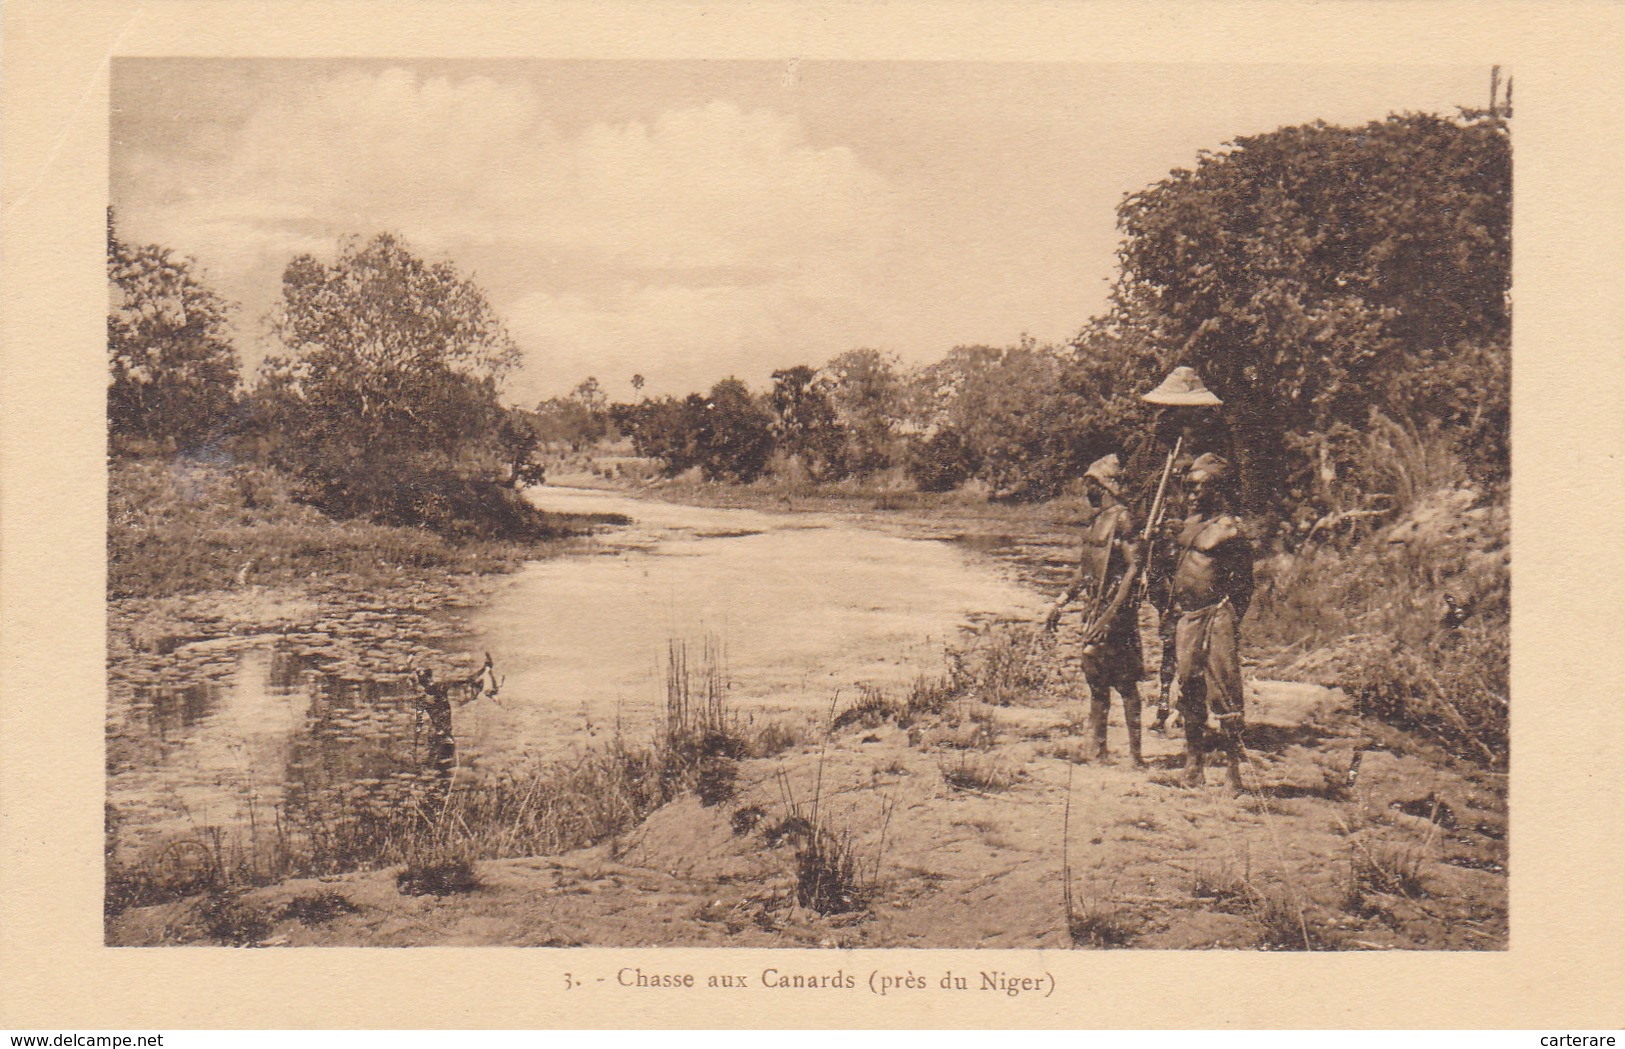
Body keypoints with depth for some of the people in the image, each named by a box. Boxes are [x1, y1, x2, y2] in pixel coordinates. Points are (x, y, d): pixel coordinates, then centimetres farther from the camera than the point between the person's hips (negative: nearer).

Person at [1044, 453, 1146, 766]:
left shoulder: (1122, 518, -12)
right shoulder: (1098, 520, 15)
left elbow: (1134, 568, -18)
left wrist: (1112, 614, -23)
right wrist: (1061, 604, 20)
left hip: (1116, 608, -9)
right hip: (1095, 607, 9)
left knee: (1125, 681, -5)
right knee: (1096, 678, 12)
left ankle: (1135, 752, -1)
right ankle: (1097, 749, 19)